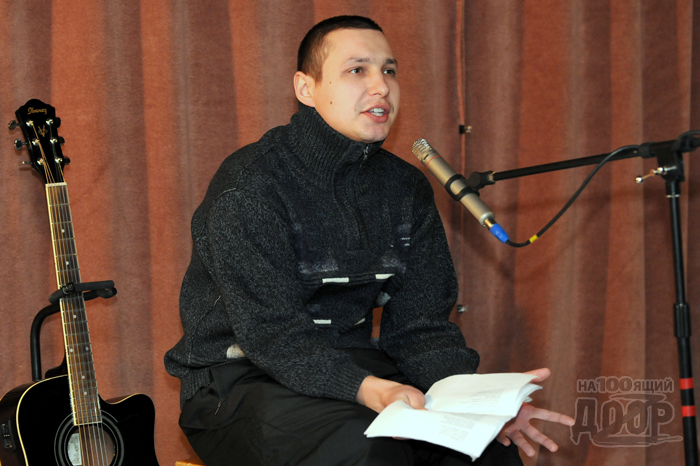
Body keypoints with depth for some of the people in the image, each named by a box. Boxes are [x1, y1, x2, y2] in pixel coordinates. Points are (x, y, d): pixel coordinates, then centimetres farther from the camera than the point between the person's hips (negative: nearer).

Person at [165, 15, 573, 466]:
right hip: (241, 380, -5)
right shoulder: (249, 184, -15)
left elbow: (420, 326, 3)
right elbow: (273, 334, -23)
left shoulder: (405, 188, 6)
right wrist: (368, 390, -39)